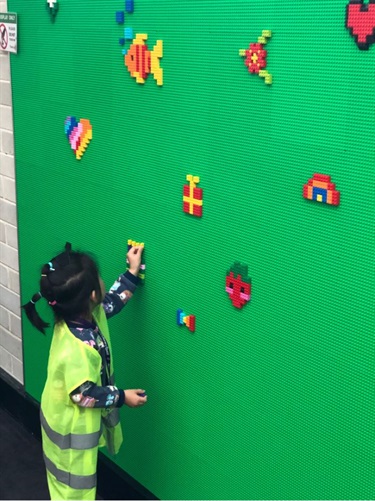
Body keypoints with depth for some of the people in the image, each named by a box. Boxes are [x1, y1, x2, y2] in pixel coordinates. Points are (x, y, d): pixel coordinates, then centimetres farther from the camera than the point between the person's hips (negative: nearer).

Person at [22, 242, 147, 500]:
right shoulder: (75, 350, -41)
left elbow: (111, 303, 6)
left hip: (81, 419, 9)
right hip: (72, 425, -9)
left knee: (81, 472, 33)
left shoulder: (82, 315, -15)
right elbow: (83, 394, -29)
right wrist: (121, 397, -18)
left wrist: (132, 273, 4)